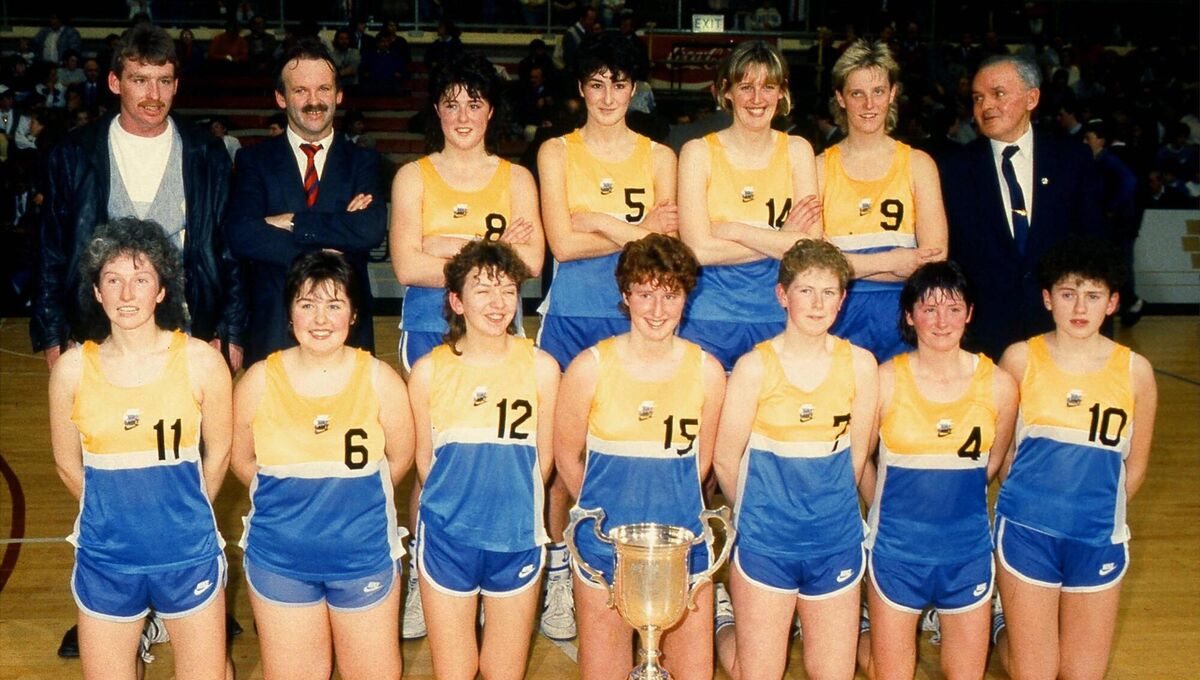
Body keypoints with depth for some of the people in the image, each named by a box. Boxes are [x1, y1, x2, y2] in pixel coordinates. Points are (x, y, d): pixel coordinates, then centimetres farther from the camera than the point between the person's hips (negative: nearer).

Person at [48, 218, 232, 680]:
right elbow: (68, 465, 7)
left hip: (189, 557, -1)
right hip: (104, 560, 1)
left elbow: (217, 454, 3)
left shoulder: (201, 361, -9)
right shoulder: (72, 369, -6)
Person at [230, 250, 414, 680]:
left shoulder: (380, 380, -9)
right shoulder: (259, 381, -7)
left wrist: (354, 497, 3)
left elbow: (399, 459, 2)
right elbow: (243, 462, 4)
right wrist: (291, 499, 3)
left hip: (363, 553, 0)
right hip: (279, 558, 1)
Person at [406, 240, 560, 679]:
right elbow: (424, 458, 4)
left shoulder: (541, 367, -7)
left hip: (517, 539, 0)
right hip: (447, 539, 0)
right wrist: (460, 503, 9)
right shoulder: (428, 371, -6)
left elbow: (544, 456, 3)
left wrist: (510, 505, 8)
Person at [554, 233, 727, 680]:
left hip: (682, 538, 2)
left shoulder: (707, 371, -3)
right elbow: (567, 458, 3)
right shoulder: (590, 367, -8)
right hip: (605, 540, -1)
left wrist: (667, 506, 12)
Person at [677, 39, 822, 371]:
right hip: (710, 316, -2)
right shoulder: (699, 152, -1)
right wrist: (781, 241, -9)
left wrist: (733, 230, -12)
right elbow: (698, 248, -12)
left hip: (778, 316, 2)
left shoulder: (796, 150, 5)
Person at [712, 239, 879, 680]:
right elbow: (726, 458, -3)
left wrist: (826, 508, 12)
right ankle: (722, 623, 35)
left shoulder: (860, 364, -2)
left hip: (836, 540, 3)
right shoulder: (755, 367, -10)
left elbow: (857, 453, 8)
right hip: (766, 541, -3)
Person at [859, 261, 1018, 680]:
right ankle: (861, 636, 37)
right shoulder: (885, 380, -11)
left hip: (968, 550, 2)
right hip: (896, 548, -1)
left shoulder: (999, 386, -6)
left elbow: (992, 463, 10)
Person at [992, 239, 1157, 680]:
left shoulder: (1135, 371, -3)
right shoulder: (1020, 359, -5)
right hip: (1027, 531, -1)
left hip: (1098, 538, 2)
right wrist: (1033, 499, 7)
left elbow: (1134, 467, 9)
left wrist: (1100, 510, 10)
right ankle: (1004, 630, 35)